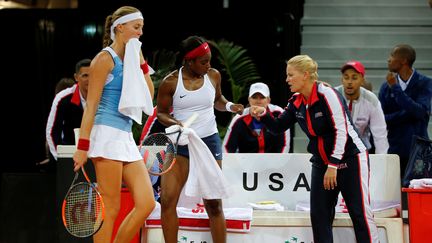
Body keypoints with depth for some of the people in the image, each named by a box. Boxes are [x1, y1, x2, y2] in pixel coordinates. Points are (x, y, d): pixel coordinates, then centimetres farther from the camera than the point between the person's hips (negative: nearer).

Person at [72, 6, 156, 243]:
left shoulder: (129, 60, 18)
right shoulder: (105, 58, -5)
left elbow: (148, 95, 15)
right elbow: (91, 105, -10)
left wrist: (140, 60, 11)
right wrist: (82, 145, -16)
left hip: (126, 138, 8)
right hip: (107, 134, -8)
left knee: (146, 203, 0)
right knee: (110, 209, -7)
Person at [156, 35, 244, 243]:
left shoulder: (213, 76, 0)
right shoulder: (170, 82, -8)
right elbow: (161, 113, 3)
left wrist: (228, 106, -2)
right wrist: (174, 123, -17)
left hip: (209, 141, 1)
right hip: (180, 143, -1)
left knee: (213, 204, 1)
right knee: (167, 200, -10)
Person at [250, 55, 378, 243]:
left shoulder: (326, 94, -19)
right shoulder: (296, 102, 3)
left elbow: (341, 131, -22)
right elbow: (278, 127, 12)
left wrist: (333, 166, -23)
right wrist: (263, 115, -8)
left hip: (350, 160, -7)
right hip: (321, 163, 8)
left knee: (360, 213, -8)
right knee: (319, 215, 3)